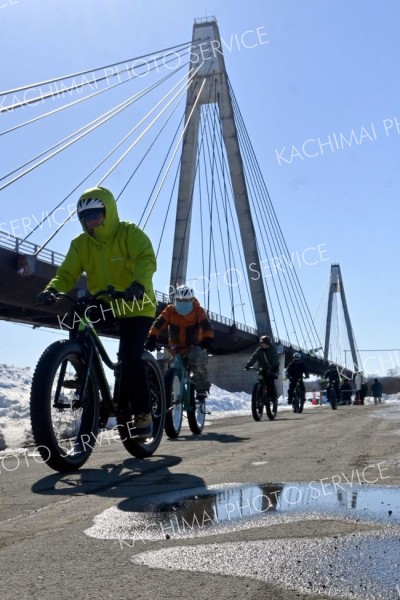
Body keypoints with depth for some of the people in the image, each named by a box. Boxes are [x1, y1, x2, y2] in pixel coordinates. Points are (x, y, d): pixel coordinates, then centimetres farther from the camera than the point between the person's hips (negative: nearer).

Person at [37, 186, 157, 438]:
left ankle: (143, 414, -3)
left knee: (130, 356, -21)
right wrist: (51, 289, -34)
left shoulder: (130, 233, -14)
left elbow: (147, 260, -31)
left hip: (136, 307, -5)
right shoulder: (80, 244, -1)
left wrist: (137, 285, -52)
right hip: (105, 306, 5)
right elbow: (67, 273, -11)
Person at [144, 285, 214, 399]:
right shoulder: (170, 310, -8)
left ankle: (202, 388, -18)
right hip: (177, 349, 3)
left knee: (199, 357, -33)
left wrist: (207, 339, -49)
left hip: (194, 347, -2)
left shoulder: (198, 311, -12)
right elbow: (159, 323, -21)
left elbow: (206, 325, -28)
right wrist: (151, 338, -39)